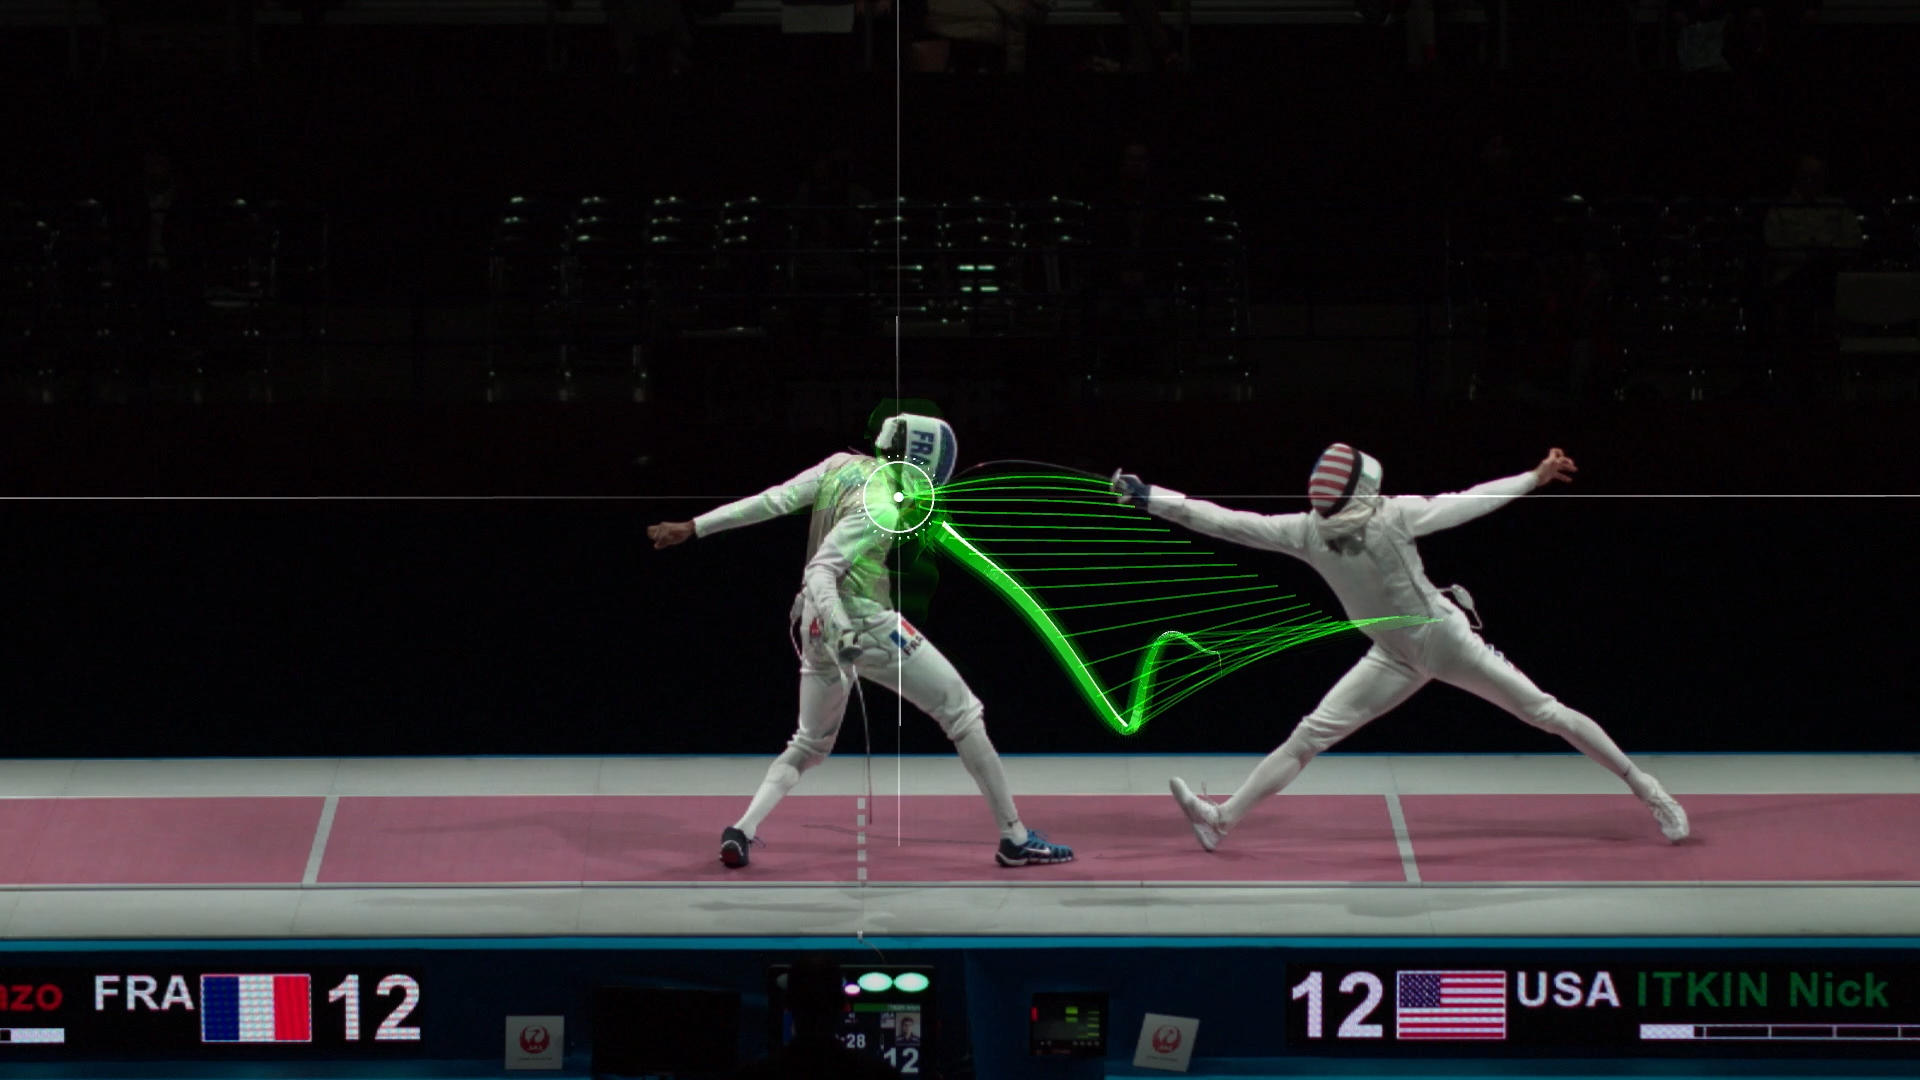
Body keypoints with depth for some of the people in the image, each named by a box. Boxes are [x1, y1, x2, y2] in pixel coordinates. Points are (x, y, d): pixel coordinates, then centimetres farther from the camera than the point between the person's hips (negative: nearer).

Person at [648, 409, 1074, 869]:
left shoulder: (841, 466, -1)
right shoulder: (878, 507, -22)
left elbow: (769, 501, -4)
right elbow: (819, 572, -29)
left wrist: (693, 528, -2)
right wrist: (843, 635, -41)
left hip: (820, 624, 8)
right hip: (865, 622, -8)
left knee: (810, 745, 22)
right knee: (964, 714, 2)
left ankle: (742, 831, 0)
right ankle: (1015, 839, 2)